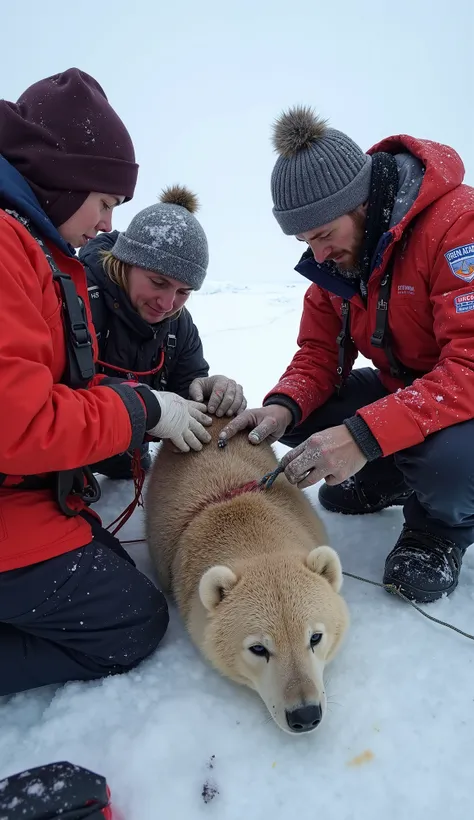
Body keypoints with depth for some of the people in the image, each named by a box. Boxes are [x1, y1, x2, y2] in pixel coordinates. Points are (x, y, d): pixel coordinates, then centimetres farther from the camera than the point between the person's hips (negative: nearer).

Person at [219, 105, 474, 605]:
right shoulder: (336, 251, -3)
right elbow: (320, 351, -2)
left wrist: (365, 435, -42)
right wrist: (283, 406, -23)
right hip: (401, 388, 7)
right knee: (298, 420, -9)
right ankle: (394, 475, 14)